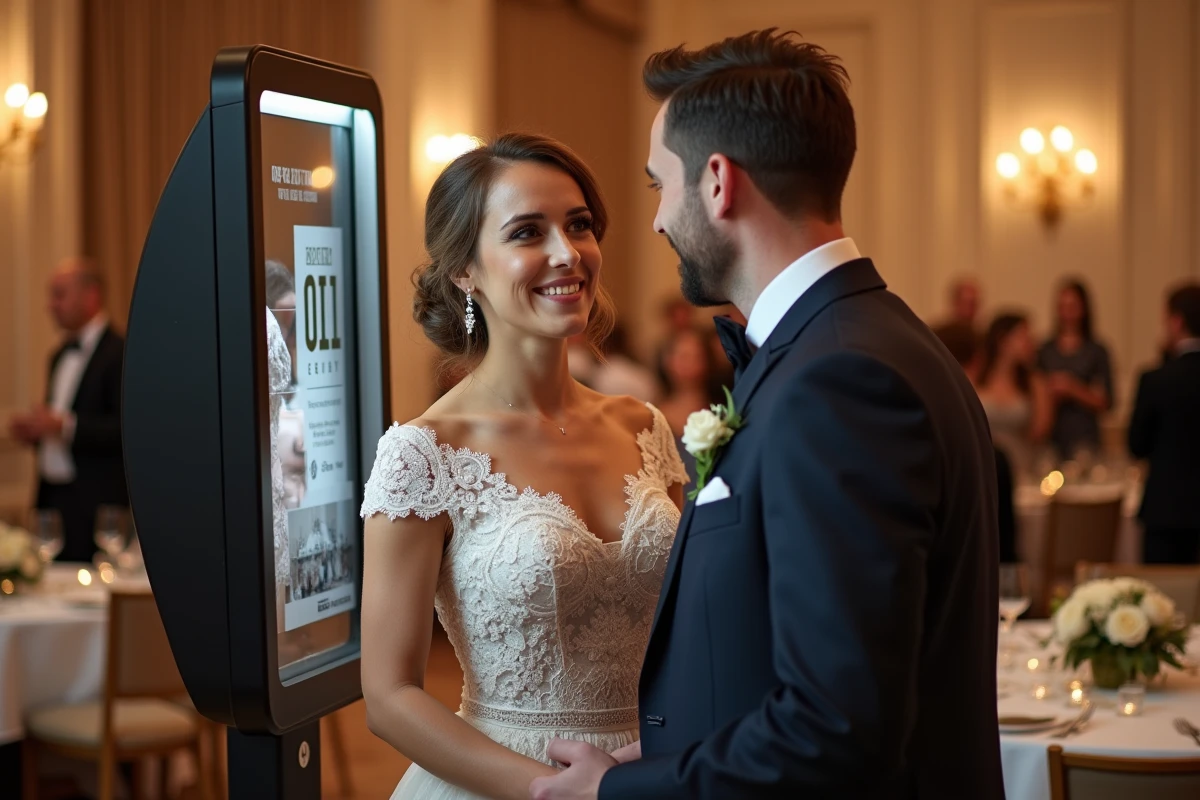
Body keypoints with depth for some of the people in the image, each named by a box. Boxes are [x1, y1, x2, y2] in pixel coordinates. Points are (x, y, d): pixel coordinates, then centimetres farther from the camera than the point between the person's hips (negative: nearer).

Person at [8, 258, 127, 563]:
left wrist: (64, 426, -23)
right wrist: (33, 431, 6)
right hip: (53, 499, 8)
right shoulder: (60, 356, 17)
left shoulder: (121, 354, -11)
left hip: (96, 506, -8)